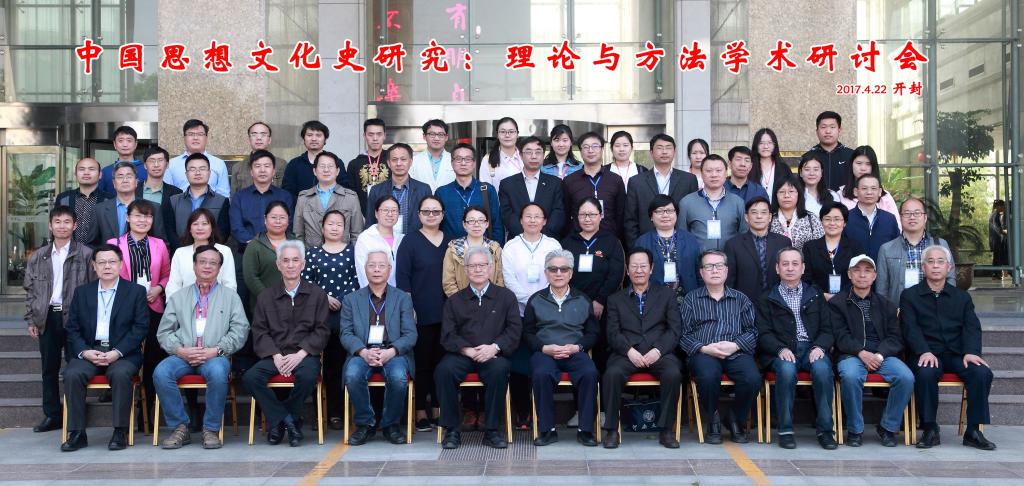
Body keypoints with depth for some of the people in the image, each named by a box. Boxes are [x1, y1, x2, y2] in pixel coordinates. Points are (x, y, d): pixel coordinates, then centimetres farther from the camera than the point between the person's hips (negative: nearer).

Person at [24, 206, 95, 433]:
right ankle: (52, 415, 17)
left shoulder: (86, 254, 0)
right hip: (47, 318, 4)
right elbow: (30, 290, 14)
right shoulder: (38, 257, 11)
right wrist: (31, 320, 7)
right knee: (49, 369, 9)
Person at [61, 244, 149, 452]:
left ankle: (120, 432, -24)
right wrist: (85, 352, -9)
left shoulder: (136, 291, 8)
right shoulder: (82, 292, 16)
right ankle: (76, 433, -18)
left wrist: (117, 352, -13)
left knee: (120, 374, -34)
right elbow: (72, 328, 10)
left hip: (123, 354, -3)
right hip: (88, 351, 3)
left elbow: (140, 327, -1)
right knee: (72, 374, -27)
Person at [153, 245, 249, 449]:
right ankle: (180, 427, -14)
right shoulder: (178, 298, 22)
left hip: (215, 356, -2)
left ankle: (211, 429, -19)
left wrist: (215, 350, -9)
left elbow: (240, 330, 5)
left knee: (217, 372, -36)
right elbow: (164, 332, 13)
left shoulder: (230, 296, 16)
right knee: (160, 372, -29)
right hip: (183, 356, 2)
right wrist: (180, 350, -7)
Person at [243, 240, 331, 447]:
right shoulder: (265, 296, 15)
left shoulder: (317, 295, 10)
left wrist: (299, 355, -12)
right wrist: (276, 356, -10)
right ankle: (289, 422, -14)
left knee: (308, 376, -35)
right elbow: (259, 331, 7)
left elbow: (321, 331, 3)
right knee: (250, 377, -27)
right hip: (274, 355, 2)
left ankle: (278, 421, -9)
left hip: (305, 355, -2)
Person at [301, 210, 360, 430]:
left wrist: (343, 300, -5)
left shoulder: (352, 252, 8)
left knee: (340, 361, -4)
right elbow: (305, 281, 6)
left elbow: (357, 280, 5)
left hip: (346, 312, 0)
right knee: (326, 361, -3)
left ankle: (336, 412, 3)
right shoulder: (313, 253, 10)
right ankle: (320, 410, 5)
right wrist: (323, 297, -5)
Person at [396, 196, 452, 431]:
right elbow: (402, 276, -4)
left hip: (446, 313, 4)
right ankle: (420, 412, 8)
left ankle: (438, 410, 16)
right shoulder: (410, 241, 1)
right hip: (420, 313, -4)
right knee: (421, 361, 0)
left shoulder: (451, 242, 12)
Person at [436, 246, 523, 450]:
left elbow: (514, 330, 4)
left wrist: (494, 347, -13)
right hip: (462, 354, 1)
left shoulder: (506, 296, 14)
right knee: (444, 370, -30)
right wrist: (468, 350, -12)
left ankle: (491, 431, -20)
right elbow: (448, 335, 6)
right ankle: (451, 430, -16)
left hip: (493, 355, -1)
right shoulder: (454, 301, 16)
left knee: (499, 370, -34)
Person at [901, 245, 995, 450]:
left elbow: (972, 327, 6)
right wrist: (925, 352, -21)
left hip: (956, 353, 3)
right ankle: (930, 430, -21)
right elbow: (910, 328, -3)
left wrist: (971, 352, -15)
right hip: (927, 354, -3)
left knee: (982, 372, -26)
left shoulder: (962, 297, 19)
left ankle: (973, 430, -14)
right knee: (925, 373, -35)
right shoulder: (909, 296, 11)